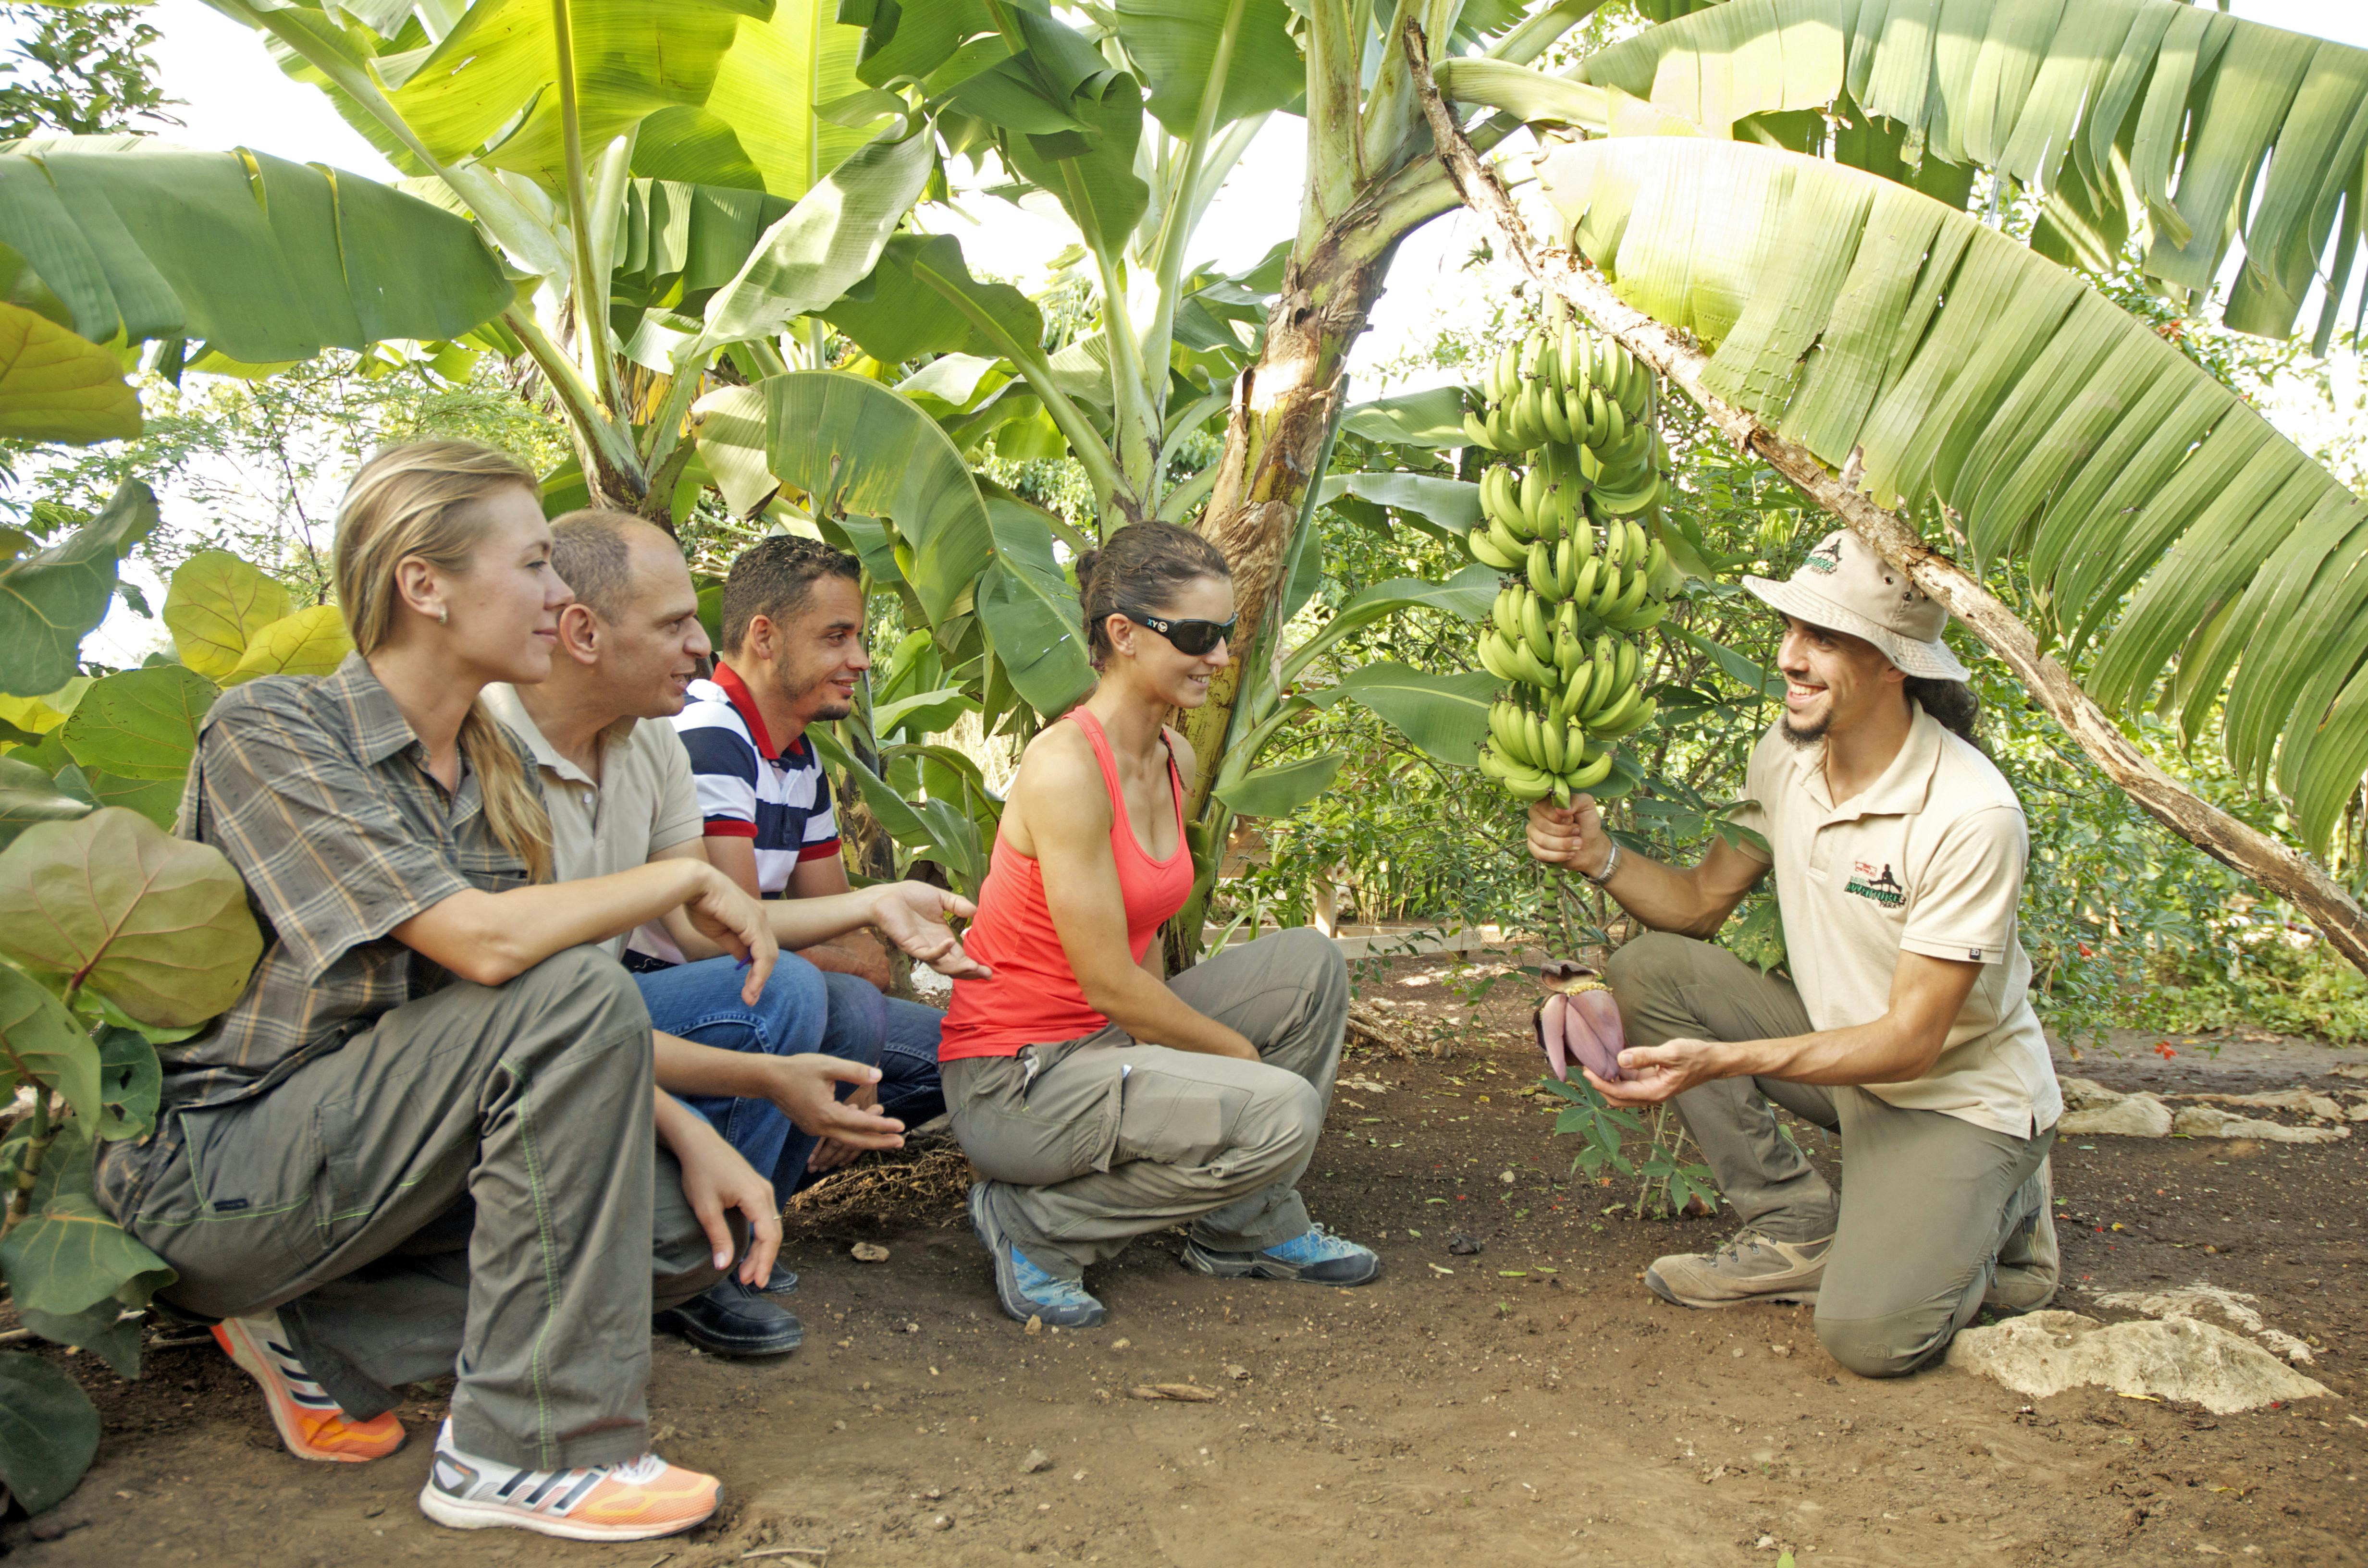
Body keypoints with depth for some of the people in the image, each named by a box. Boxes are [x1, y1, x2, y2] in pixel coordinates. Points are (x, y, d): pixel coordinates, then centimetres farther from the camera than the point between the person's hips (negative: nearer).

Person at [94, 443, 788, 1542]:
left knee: (683, 1230, -8)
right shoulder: (270, 731, -16)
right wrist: (689, 880, -16)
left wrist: (689, 1135, -10)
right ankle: (525, 1450, -20)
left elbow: (573, 1043, 5)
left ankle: (319, 1339, 4)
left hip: (368, 1152, 8)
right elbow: (481, 941, -29)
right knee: (572, 992, -26)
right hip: (211, 1173, -7)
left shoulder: (493, 773, 7)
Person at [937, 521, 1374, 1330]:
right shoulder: (1066, 767, -22)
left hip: (1101, 1041, 9)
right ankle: (1037, 1223, -6)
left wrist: (1171, 1046, 1)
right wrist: (1241, 1052, -9)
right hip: (1011, 1080, -9)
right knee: (1280, 1113, -23)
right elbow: (1111, 983, -20)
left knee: (1308, 963, 1)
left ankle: (1250, 1226, 11)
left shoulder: (1176, 761, 5)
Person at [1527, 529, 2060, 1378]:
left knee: (1869, 1334, -24)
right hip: (1838, 1045, 6)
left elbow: (1912, 1042, -26)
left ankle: (1994, 1217, 10)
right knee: (1648, 970, -12)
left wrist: (1723, 1060, -38)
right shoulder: (1787, 754, -8)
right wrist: (1601, 857, -19)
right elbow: (1701, 902, 3)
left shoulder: (1972, 815, -28)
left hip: (1960, 1097, -6)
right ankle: (1798, 1231, -2)